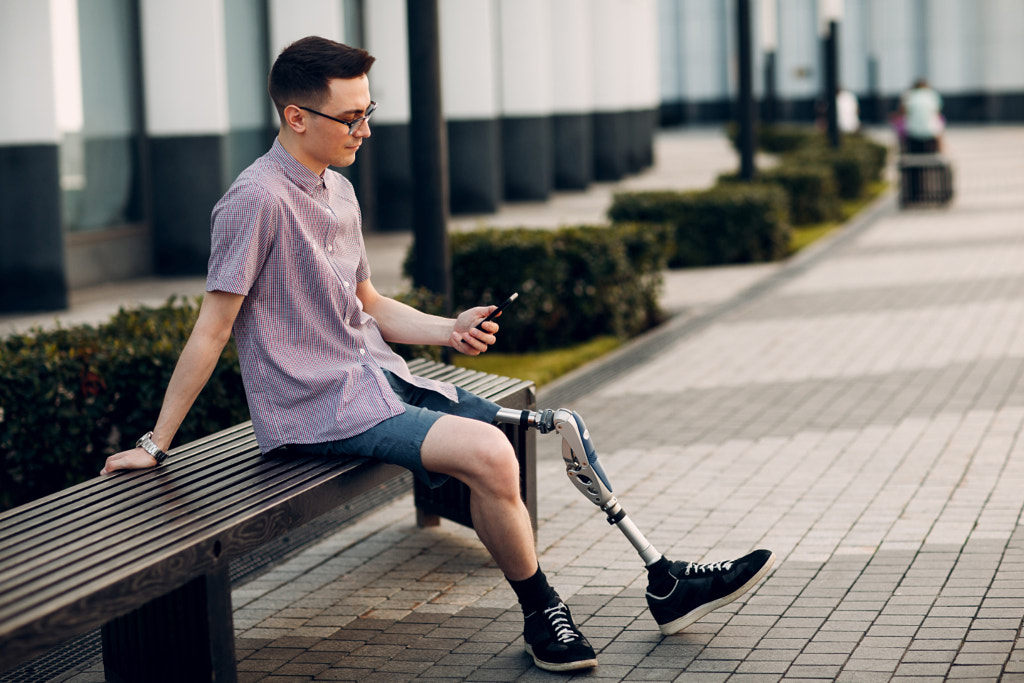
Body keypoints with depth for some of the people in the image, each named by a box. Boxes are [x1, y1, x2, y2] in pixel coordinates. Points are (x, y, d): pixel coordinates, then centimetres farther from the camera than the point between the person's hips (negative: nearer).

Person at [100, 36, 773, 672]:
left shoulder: (337, 191, 13)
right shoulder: (257, 199, -15)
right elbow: (212, 329, -14)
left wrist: (449, 330, 6)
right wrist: (155, 445, -11)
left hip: (377, 377, 9)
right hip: (314, 408, -9)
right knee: (488, 453, -23)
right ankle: (542, 612, -3)